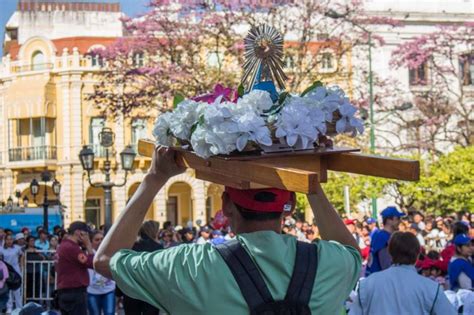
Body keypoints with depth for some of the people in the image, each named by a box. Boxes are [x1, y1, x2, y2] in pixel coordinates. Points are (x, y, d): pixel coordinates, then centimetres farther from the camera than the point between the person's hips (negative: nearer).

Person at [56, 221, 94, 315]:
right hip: (75, 292, -10)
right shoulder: (71, 248, -16)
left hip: (65, 292, 10)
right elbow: (91, 263, -17)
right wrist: (88, 245, -8)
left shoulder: (64, 246, 16)